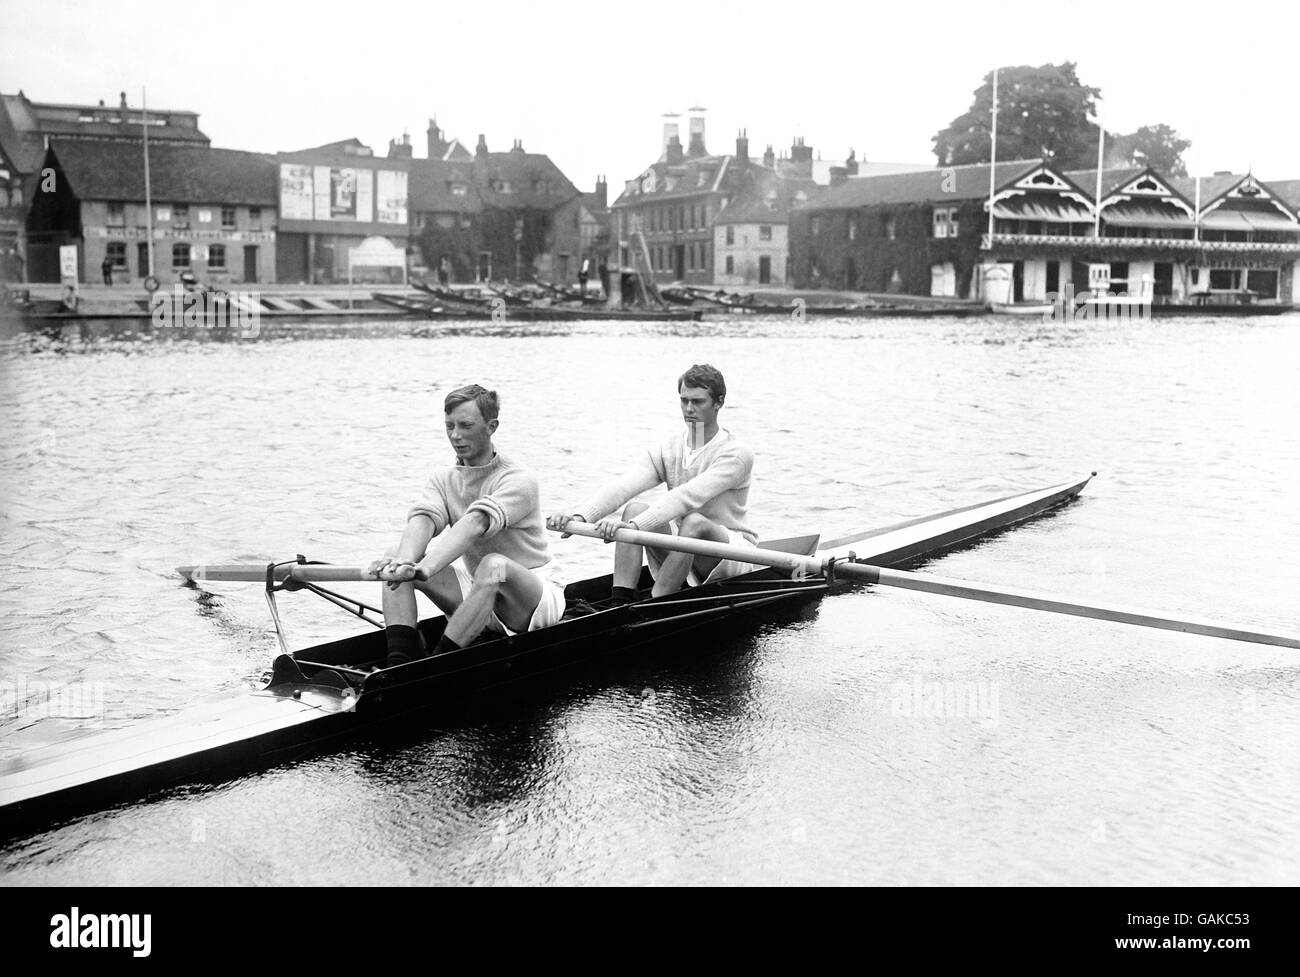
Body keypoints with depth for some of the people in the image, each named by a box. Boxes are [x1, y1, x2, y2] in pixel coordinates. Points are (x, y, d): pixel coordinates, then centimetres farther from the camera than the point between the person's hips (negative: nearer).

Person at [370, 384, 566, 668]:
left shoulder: (518, 480, -17)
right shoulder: (443, 478, 4)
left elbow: (475, 524, -35)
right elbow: (423, 518, -17)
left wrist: (423, 568, -50)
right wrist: (405, 561, -40)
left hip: (533, 599, -6)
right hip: (477, 591, 6)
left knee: (494, 565, -39)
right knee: (395, 555, -10)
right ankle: (398, 665, -24)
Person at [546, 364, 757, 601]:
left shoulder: (736, 453, -15)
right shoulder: (668, 450, 3)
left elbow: (688, 497, -31)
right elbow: (622, 487, -14)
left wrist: (634, 526, -43)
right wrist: (581, 514, -33)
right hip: (683, 550, 5)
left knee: (694, 521, -35)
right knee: (635, 509, -18)